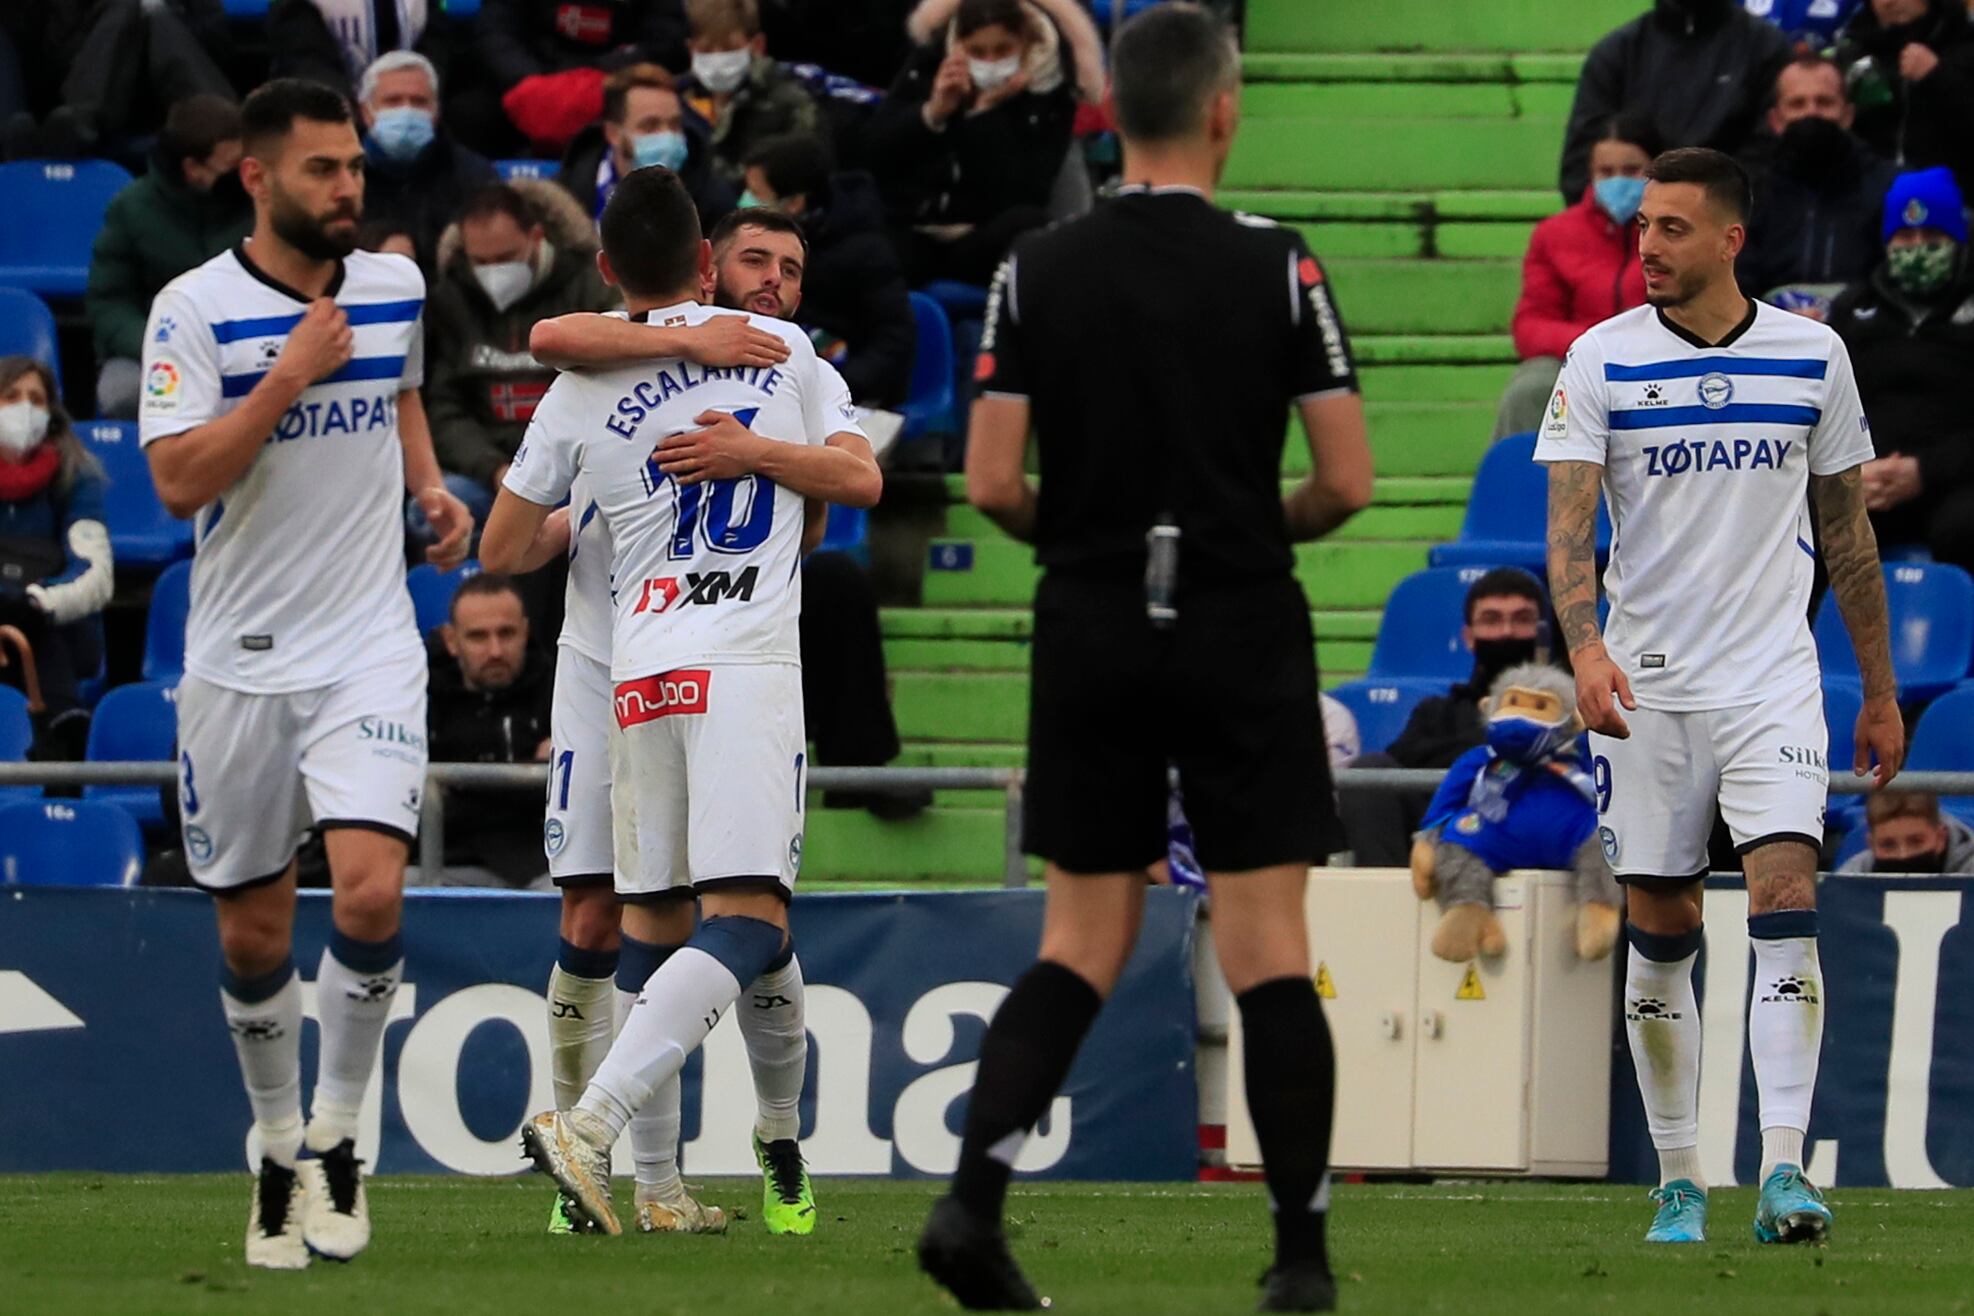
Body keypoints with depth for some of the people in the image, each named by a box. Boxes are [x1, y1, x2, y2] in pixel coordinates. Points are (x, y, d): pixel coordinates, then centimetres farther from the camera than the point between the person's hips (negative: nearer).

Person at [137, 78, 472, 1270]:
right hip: (241, 660, -1)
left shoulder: (397, 287, 5)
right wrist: (291, 375, -20)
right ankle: (279, 1150, 28)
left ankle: (336, 1138, 1)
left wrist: (431, 487, 8)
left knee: (371, 894, -18)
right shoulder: (195, 310, -8)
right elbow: (181, 481, -17)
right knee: (253, 935, 6)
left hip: (370, 646, 1)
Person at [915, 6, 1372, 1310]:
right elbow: (1348, 480, -7)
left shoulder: (1037, 271, 0)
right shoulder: (1274, 267, -6)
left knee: (1083, 946, 11)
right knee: (1269, 950, 1)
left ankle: (973, 1197, -6)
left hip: (1090, 631, 2)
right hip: (1243, 632, -2)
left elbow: (992, 483, -3)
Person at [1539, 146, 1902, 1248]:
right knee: (1661, 934, 3)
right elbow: (1569, 525, -8)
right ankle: (1680, 1181, 13)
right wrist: (1586, 647, -26)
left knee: (1787, 901, -16)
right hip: (1646, 689, 0)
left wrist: (1881, 691, 14)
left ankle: (1784, 1169, -20)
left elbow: (1847, 530, 12)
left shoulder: (1811, 355, 3)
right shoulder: (1601, 360, -1)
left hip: (1774, 680, 0)